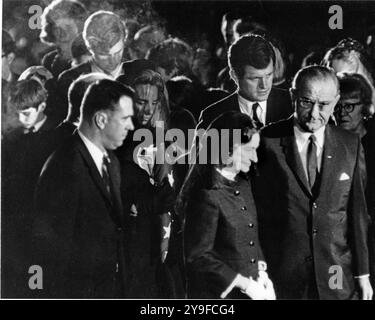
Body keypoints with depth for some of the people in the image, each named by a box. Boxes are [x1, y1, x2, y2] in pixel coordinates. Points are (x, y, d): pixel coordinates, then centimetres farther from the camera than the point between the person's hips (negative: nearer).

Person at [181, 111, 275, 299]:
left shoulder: (242, 183, 4)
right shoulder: (206, 195, -21)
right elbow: (198, 257, -19)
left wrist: (261, 272, -1)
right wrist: (245, 284, -16)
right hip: (218, 292, -7)